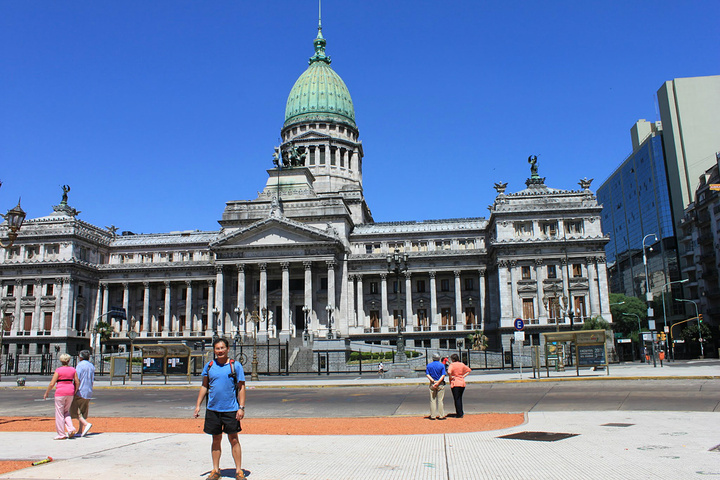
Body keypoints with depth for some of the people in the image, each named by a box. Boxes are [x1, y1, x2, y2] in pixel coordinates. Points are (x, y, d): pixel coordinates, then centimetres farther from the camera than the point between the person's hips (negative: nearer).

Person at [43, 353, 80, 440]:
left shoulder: (58, 370, -7)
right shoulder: (73, 370, 5)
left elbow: (52, 384, -8)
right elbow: (77, 382, 5)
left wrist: (46, 393, 7)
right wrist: (74, 393, 17)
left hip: (60, 392, -5)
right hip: (70, 392, 5)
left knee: (59, 413, 5)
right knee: (66, 412, 20)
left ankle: (61, 434, 8)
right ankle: (71, 429, 3)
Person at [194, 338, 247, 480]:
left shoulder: (235, 366, -3)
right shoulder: (209, 366, 6)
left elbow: (241, 388, -2)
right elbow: (204, 386, 14)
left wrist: (241, 407, -9)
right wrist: (198, 405, 9)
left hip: (231, 409, -3)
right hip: (212, 409, 3)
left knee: (233, 439, 1)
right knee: (216, 439, 11)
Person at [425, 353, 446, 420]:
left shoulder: (428, 365, 6)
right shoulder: (442, 365, 0)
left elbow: (427, 375, -3)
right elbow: (443, 375, -10)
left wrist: (433, 381, -11)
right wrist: (438, 382, -15)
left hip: (432, 384, 2)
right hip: (441, 384, -2)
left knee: (432, 400, 5)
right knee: (440, 400, 2)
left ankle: (433, 415, 6)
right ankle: (441, 415, 3)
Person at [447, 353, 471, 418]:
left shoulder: (452, 365, -11)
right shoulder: (462, 364, 7)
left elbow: (449, 372, -27)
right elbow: (469, 370, 18)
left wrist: (451, 377, -10)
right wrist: (463, 376, 13)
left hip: (455, 383, -6)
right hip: (462, 383, 6)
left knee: (456, 399, 0)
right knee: (459, 398, 19)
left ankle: (459, 414, 1)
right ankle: (461, 412, 24)